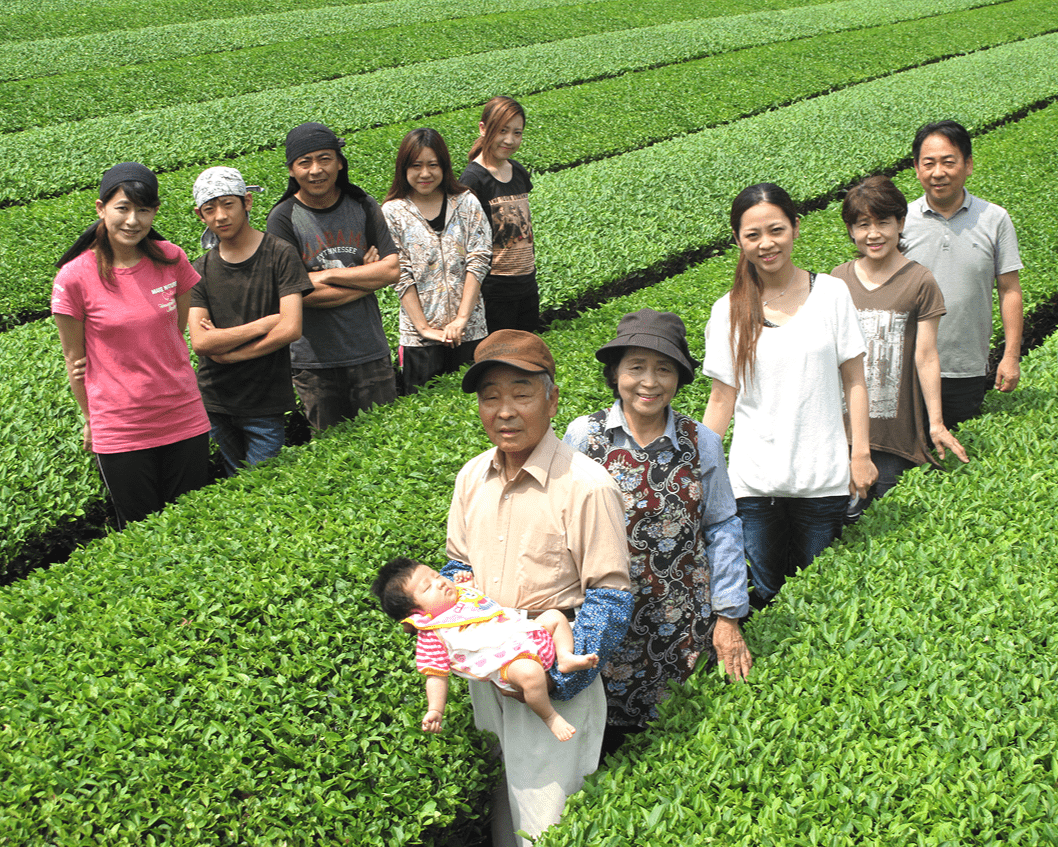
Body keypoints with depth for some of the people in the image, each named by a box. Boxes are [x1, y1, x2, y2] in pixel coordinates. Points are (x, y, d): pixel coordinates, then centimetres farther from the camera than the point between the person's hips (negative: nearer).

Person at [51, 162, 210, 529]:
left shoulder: (171, 259, -3)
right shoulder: (74, 277, -12)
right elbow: (75, 359, -1)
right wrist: (91, 418, 7)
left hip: (184, 420, 3)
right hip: (119, 433, -3)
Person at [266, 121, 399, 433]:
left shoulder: (363, 207, 4)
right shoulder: (283, 218, -7)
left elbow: (392, 270, -3)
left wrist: (327, 274, -12)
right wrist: (367, 277, -8)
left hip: (370, 352, 2)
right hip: (314, 361, -2)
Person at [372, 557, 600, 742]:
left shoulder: (466, 593, 20)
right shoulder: (431, 634, -3)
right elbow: (436, 674, -3)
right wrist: (435, 710, -13)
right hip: (505, 661, -8)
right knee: (529, 672, -37)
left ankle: (566, 657, -1)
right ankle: (548, 716, -15)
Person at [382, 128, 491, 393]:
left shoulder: (467, 203, 4)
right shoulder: (393, 212, 0)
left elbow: (478, 261, -2)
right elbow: (400, 273, -4)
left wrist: (461, 319, -11)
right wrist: (424, 327, -11)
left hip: (469, 330, 1)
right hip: (418, 335, -1)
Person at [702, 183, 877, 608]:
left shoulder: (831, 293, 0)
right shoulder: (729, 310, 2)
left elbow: (853, 380, 3)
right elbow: (722, 398, 4)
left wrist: (861, 453, -2)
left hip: (823, 478, 0)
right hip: (752, 481, 0)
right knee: (761, 597, 4)